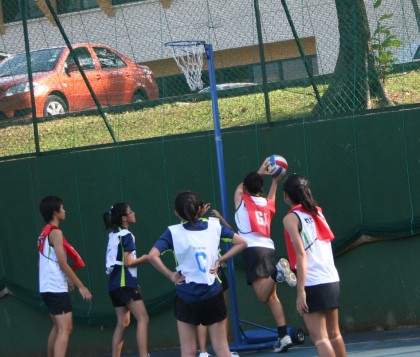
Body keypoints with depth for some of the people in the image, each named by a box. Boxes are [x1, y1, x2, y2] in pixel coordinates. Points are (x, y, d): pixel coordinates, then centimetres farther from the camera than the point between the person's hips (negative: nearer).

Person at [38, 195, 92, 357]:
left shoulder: (44, 233, 15)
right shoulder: (55, 232, -13)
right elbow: (62, 263, -17)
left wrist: (66, 278, 22)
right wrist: (81, 286, -15)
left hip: (47, 287, 10)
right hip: (57, 288, -10)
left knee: (58, 328, 20)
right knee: (65, 329, -15)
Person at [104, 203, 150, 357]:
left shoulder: (113, 235, 14)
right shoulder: (126, 235, -11)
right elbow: (128, 262, -15)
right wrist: (143, 259, -1)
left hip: (114, 283, 9)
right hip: (125, 283, -9)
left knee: (122, 323, 9)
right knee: (143, 318, -10)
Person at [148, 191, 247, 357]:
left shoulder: (173, 232, -6)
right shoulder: (214, 225, 1)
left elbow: (152, 255, -18)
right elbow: (241, 243, 5)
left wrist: (171, 275, -7)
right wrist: (219, 260, 4)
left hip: (187, 298, -2)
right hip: (213, 295, 2)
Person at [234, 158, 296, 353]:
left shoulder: (241, 200, 8)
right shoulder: (268, 204, 18)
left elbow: (240, 187, 33)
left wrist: (259, 172, 44)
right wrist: (275, 181, 56)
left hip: (252, 249, -5)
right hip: (269, 248, 5)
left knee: (263, 296, -14)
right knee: (272, 296, 9)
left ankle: (277, 272, -40)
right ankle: (283, 336, 0)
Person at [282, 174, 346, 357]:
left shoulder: (291, 218, -6)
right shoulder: (317, 212, 13)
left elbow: (301, 254, -15)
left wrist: (300, 291, -18)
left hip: (313, 284, -7)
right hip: (332, 280, 7)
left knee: (320, 338, -8)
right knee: (333, 334, 18)